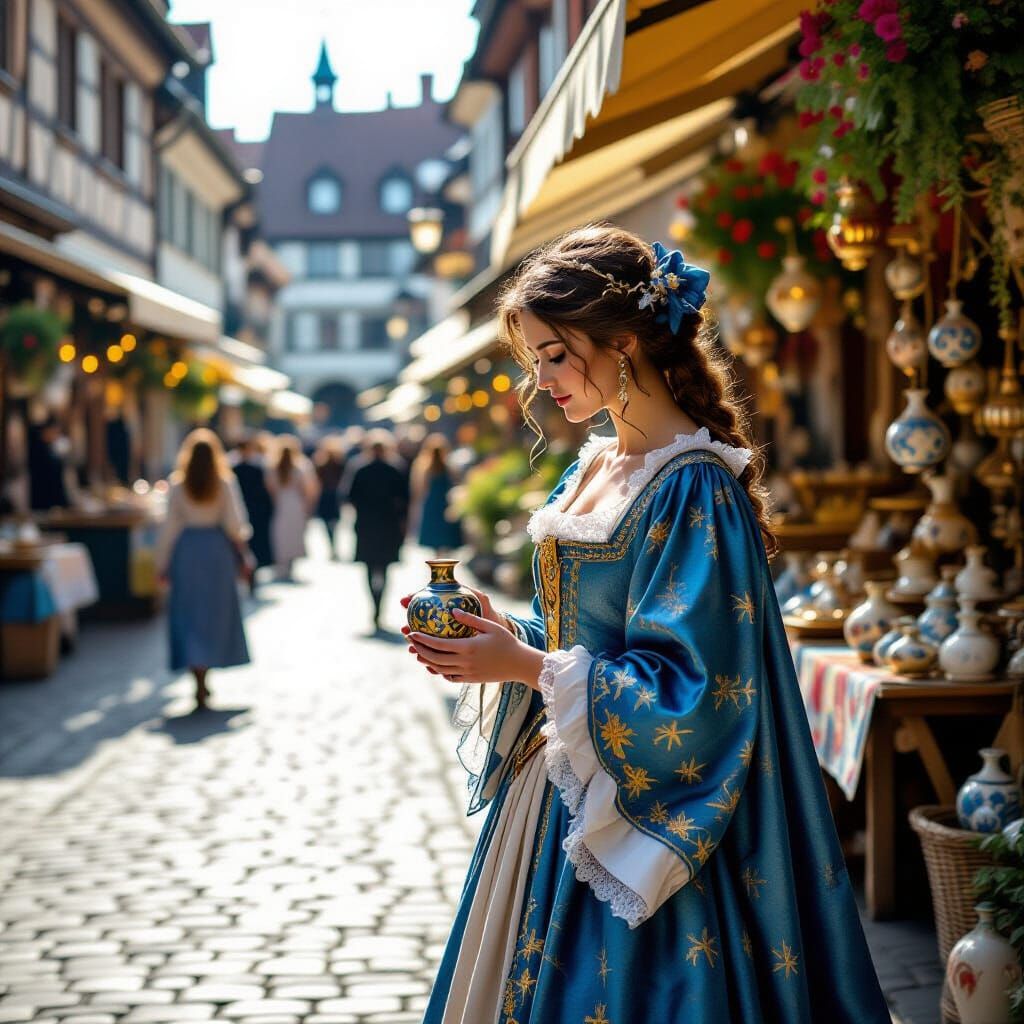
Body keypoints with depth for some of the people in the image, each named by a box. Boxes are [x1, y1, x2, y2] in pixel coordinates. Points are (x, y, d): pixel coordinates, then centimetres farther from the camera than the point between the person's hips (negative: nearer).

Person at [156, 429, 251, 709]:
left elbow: (170, 526, -2)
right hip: (217, 549, 0)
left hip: (186, 549, 0)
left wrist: (162, 562, 5)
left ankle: (199, 678, -3)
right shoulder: (225, 483, -4)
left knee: (189, 612, 7)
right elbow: (234, 523, -6)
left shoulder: (178, 485, -3)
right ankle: (202, 678, 13)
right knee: (215, 612, 12)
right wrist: (242, 557, 5)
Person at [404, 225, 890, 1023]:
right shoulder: (590, 469, 8)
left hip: (638, 811, -8)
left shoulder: (693, 486, -18)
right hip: (558, 790, 8)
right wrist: (502, 635, -2)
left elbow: (686, 690, -21)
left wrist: (526, 666, -20)